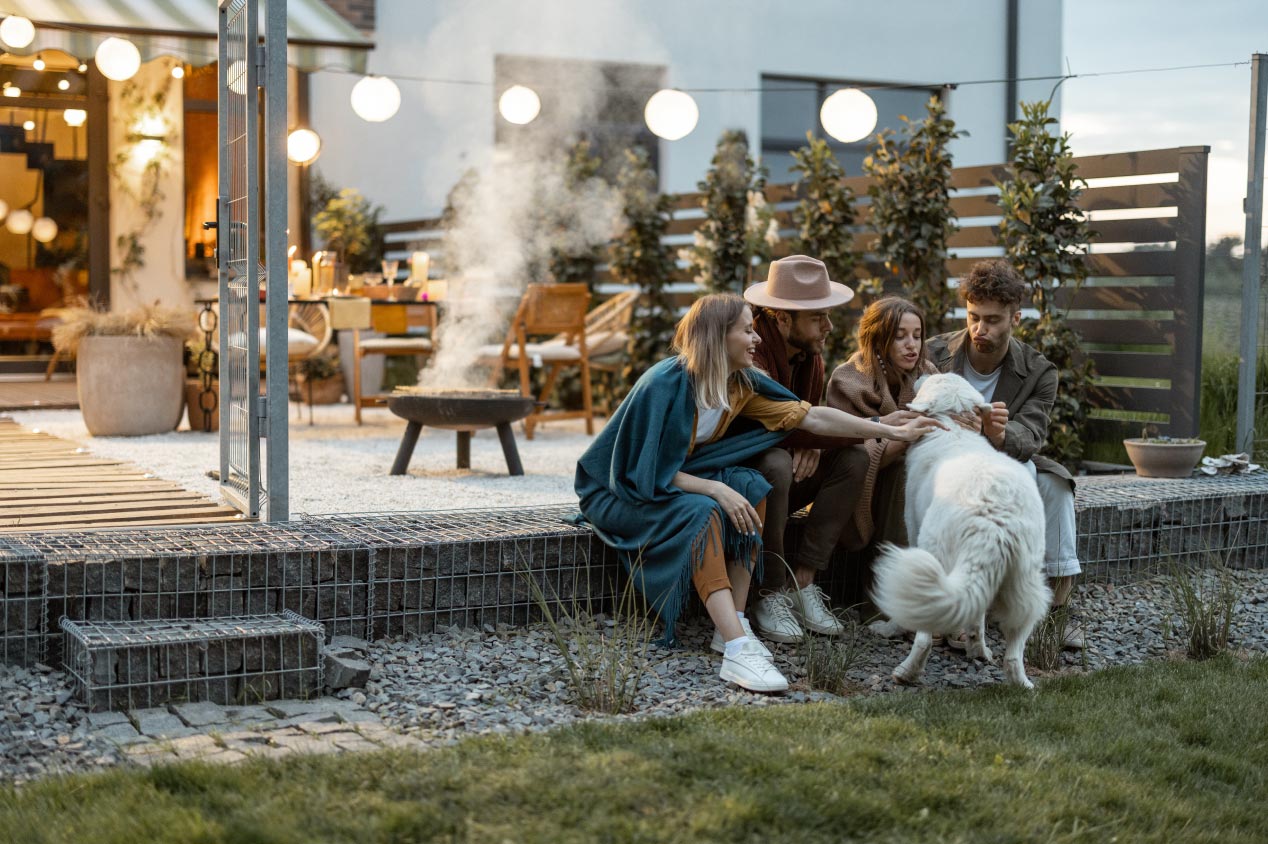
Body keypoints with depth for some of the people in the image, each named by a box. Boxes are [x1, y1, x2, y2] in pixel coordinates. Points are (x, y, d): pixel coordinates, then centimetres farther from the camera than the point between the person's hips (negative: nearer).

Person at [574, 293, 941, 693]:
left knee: (753, 487, -17)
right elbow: (652, 473, -24)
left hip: (682, 478, 7)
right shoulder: (665, 386, -24)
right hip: (622, 491, -7)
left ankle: (735, 625, -19)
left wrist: (892, 431, -3)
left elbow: (813, 417, -2)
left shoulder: (741, 384, -4)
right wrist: (716, 489, -32)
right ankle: (737, 650, -43)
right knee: (701, 512, -34)